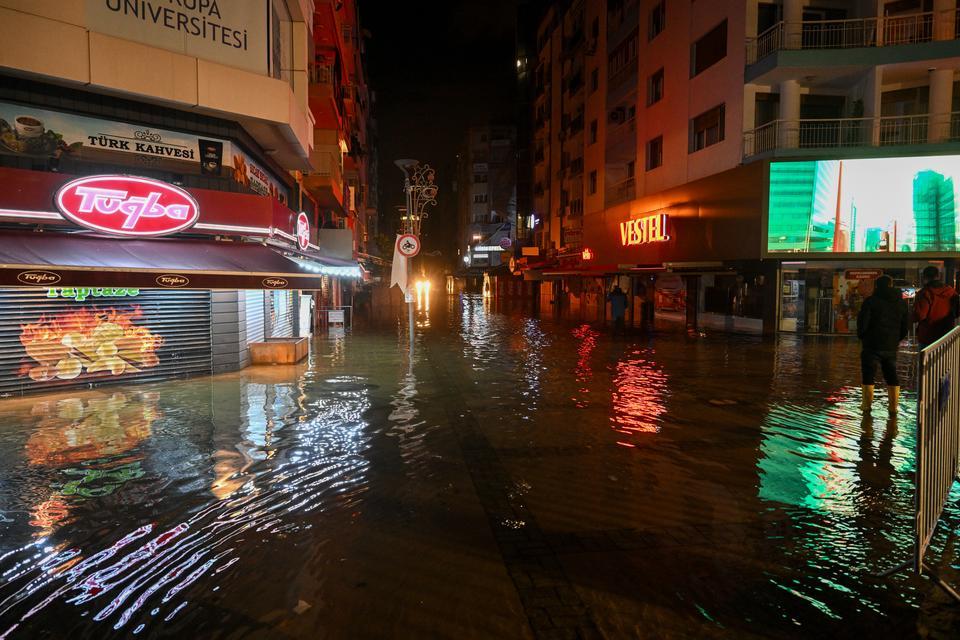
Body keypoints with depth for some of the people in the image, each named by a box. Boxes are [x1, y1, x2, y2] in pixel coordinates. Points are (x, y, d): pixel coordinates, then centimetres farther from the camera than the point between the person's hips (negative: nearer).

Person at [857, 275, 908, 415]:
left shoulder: (871, 301, -10)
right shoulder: (901, 303, 9)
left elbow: (863, 322, -11)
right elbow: (905, 325, 14)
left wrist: (861, 335, 6)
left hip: (873, 345, -5)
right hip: (891, 347, 5)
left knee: (868, 376, 3)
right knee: (891, 376, 11)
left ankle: (867, 405, 5)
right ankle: (893, 407, 12)